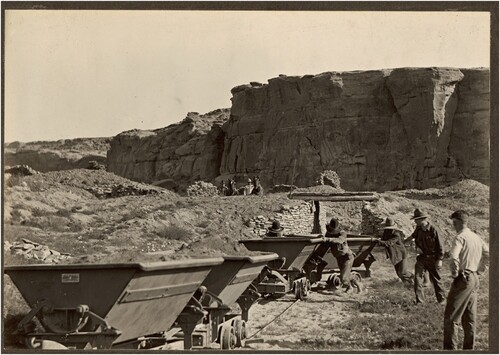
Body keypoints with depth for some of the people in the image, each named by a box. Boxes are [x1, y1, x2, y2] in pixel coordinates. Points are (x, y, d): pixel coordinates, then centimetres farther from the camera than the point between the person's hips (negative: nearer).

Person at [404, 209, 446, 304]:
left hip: (433, 259, -5)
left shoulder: (433, 230, -20)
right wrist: (403, 242, 35)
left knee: (436, 280, 10)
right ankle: (419, 301, -4)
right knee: (418, 278, -8)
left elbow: (440, 245, -14)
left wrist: (440, 259, -14)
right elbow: (413, 236, 23)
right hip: (422, 258, 5)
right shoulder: (418, 229, -1)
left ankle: (441, 299, 29)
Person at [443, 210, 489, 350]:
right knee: (469, 318, 15)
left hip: (463, 279, -8)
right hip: (474, 279, 8)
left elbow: (454, 258, -29)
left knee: (451, 317, -3)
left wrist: (454, 273, -15)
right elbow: (488, 254, 19)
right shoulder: (476, 237, 10)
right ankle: (469, 348, 20)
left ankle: (450, 348, -4)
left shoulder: (460, 237, -15)